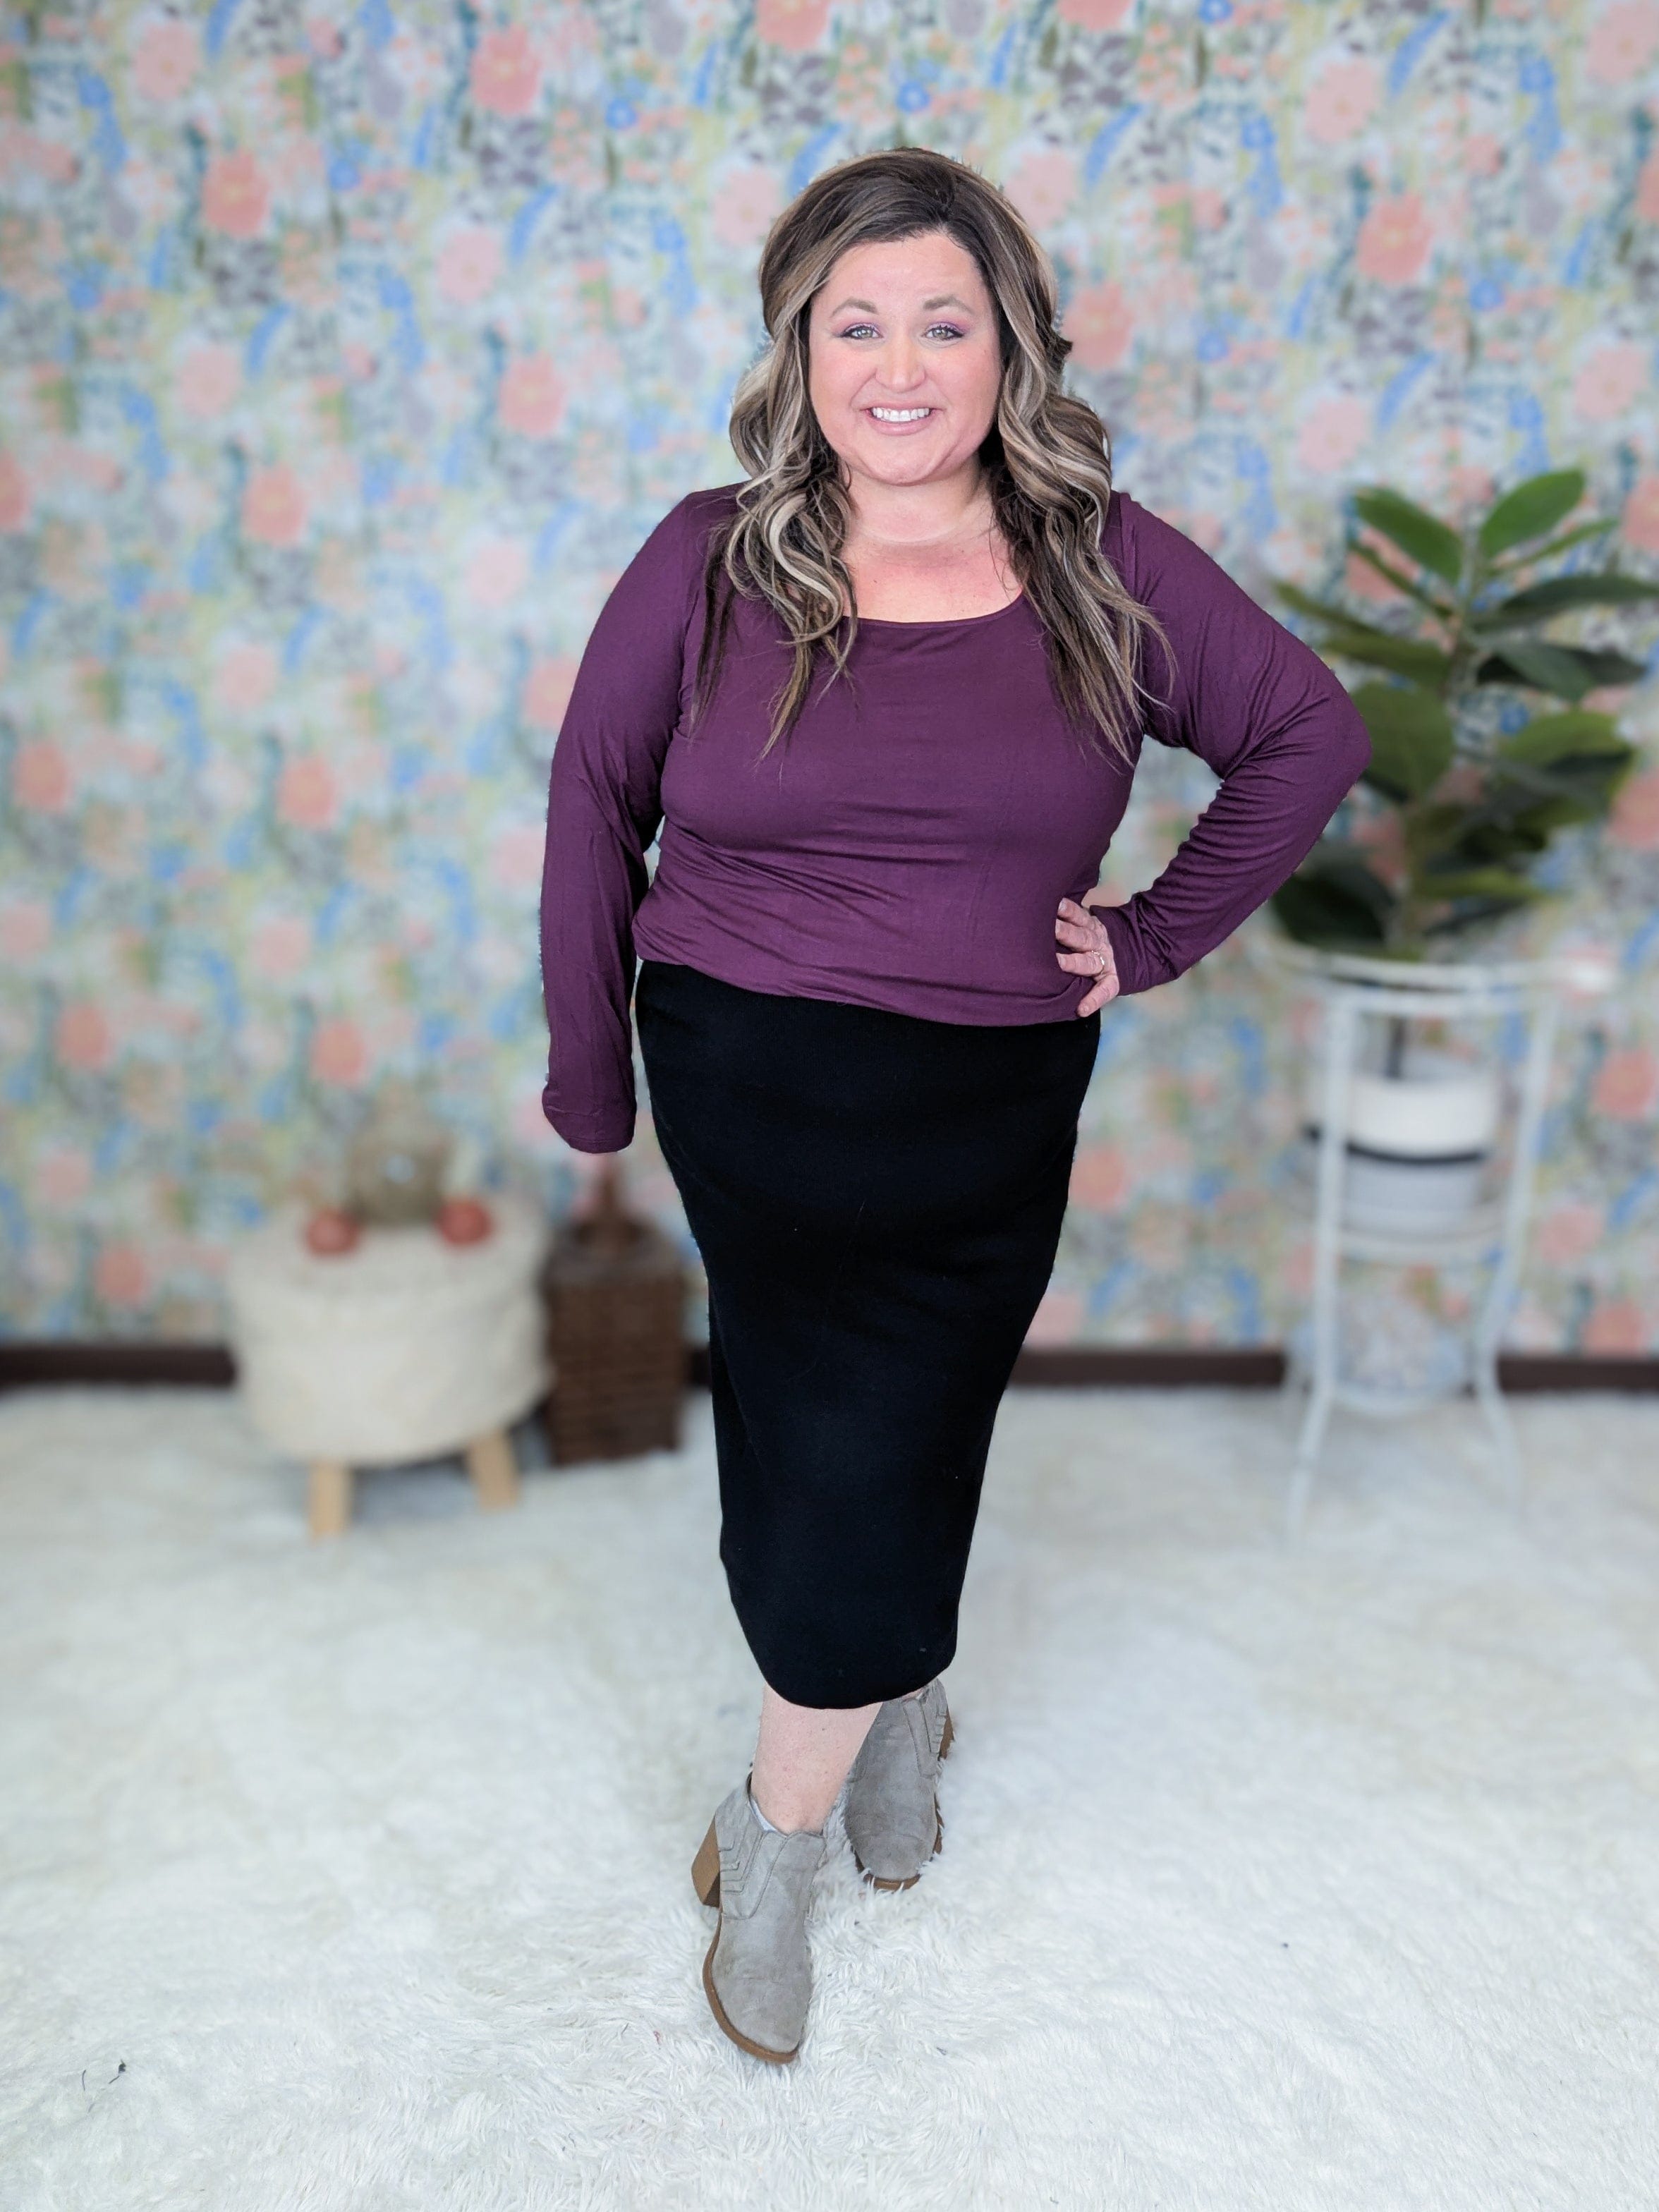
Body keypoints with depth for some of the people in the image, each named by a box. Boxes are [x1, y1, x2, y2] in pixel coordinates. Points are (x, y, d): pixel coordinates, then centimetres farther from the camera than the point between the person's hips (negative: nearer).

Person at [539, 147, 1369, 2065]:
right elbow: (593, 802, 3)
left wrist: (1160, 932, 2)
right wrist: (590, 1080, 4)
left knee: (894, 1457, 9)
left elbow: (1310, 734, 10)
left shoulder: (1105, 565, -1)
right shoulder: (710, 565, -4)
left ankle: (778, 1831, 35)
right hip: (753, 1088, -1)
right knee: (848, 1459, -1)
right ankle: (897, 1712, 33)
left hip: (995, 1111, 2)